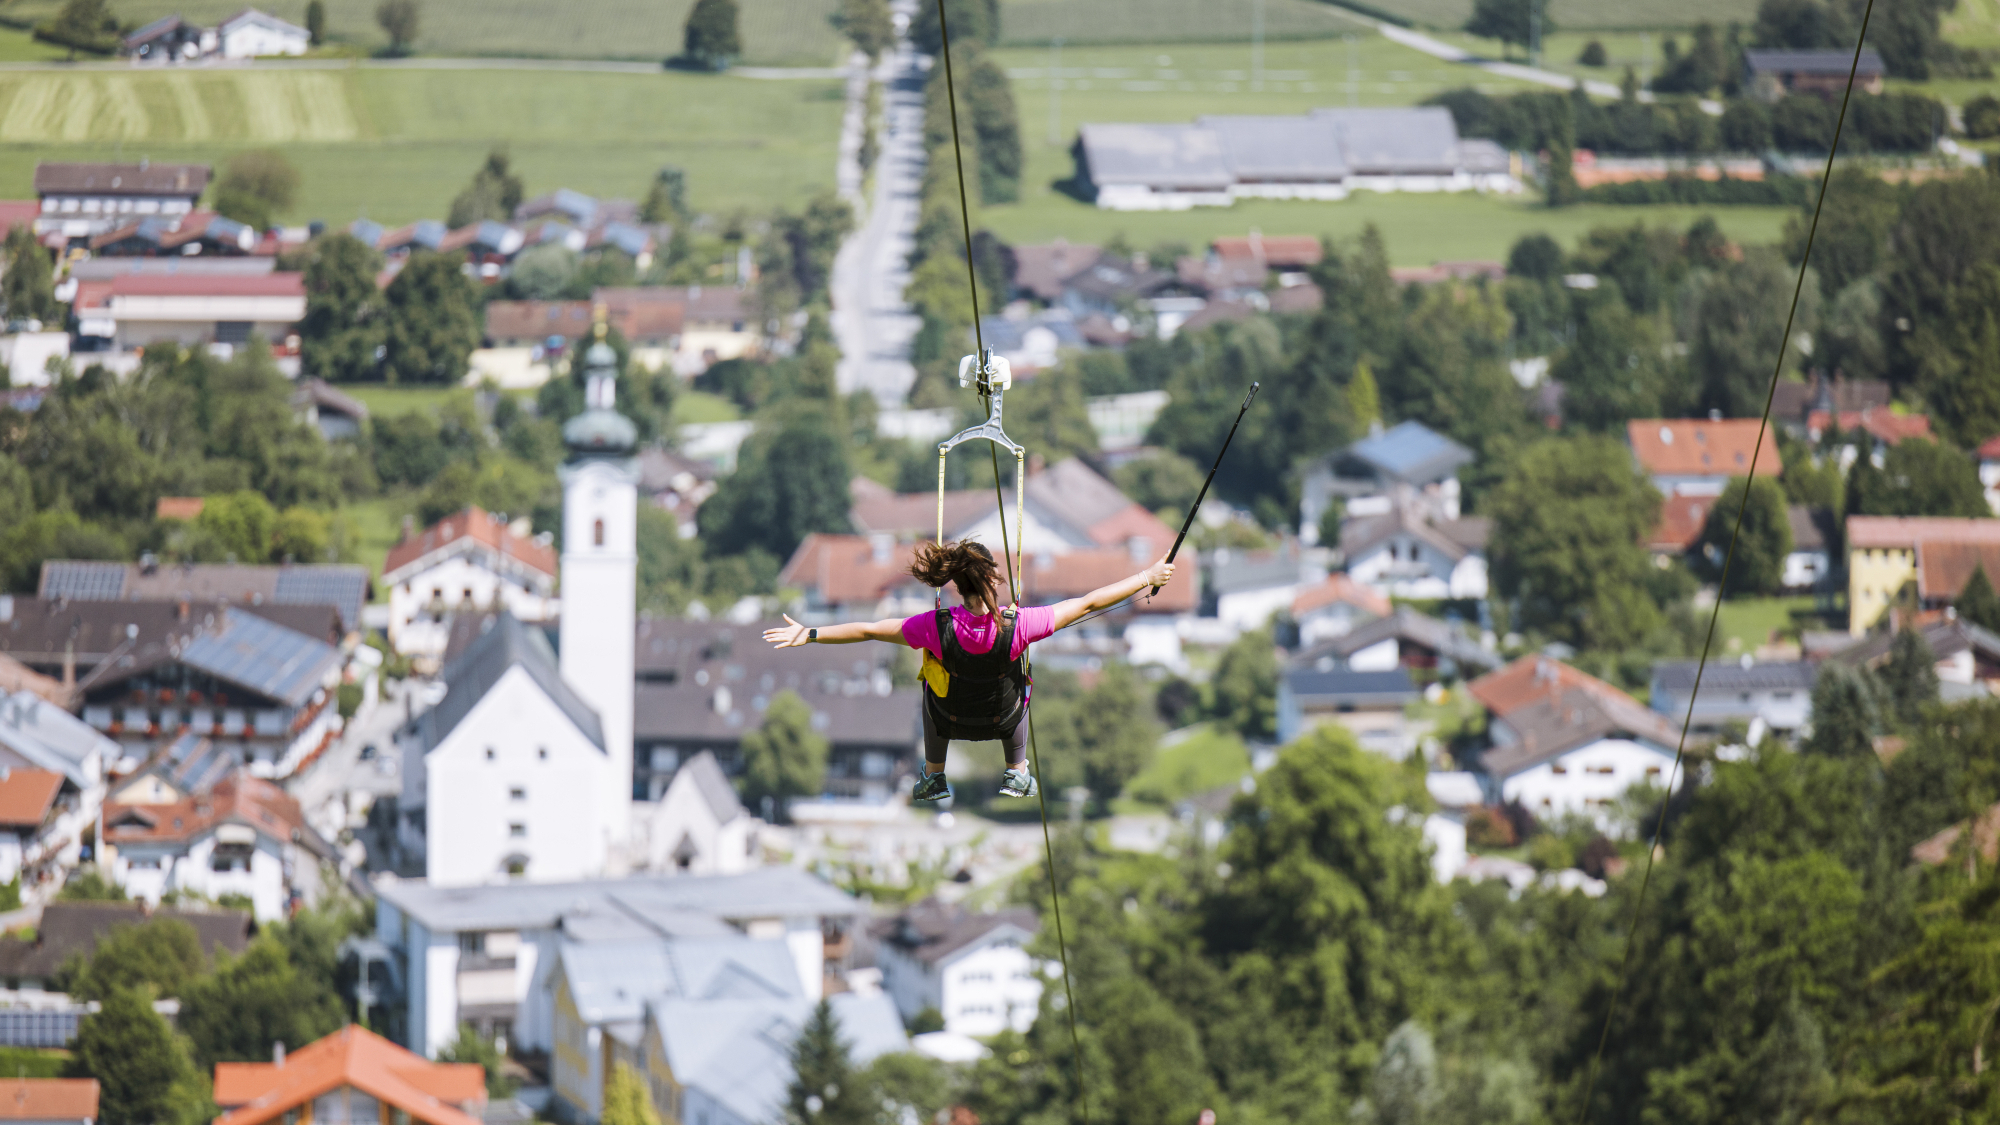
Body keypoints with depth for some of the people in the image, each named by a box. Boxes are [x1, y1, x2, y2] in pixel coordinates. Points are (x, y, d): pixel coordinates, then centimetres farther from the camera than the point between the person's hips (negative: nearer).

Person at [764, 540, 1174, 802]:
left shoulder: (937, 629, -33)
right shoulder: (1017, 626, -34)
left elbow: (868, 631, -24)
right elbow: (1088, 603, -25)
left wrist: (810, 635, -14)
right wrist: (1147, 578, -15)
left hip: (949, 721, 0)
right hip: (1004, 722, 0)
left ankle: (934, 776, 41)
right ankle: (1017, 773, 43)